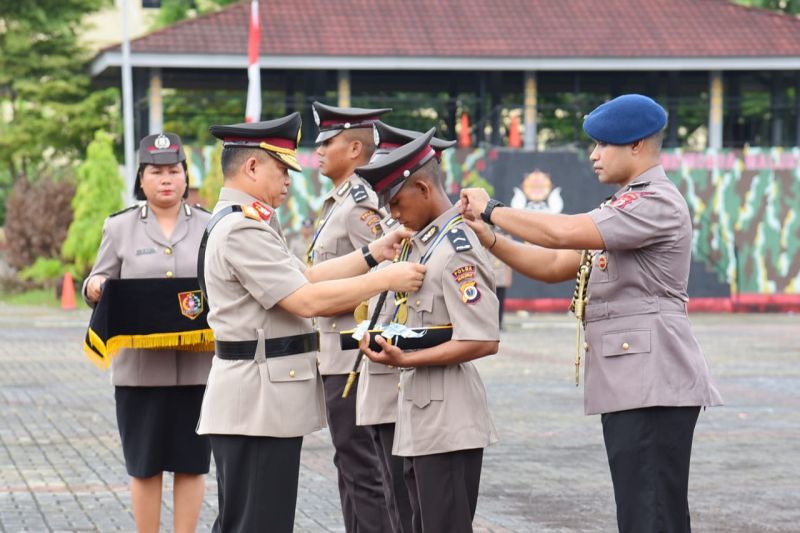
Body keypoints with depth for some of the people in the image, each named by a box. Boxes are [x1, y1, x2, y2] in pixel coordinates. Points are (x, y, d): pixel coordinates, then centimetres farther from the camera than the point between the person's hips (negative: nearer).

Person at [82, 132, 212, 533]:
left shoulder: (209, 227, 8)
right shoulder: (120, 227, 8)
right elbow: (100, 283, 9)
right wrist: (94, 287, -14)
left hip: (197, 365, 0)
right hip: (140, 366, 0)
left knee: (191, 463, 4)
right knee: (144, 465, 4)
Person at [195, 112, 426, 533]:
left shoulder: (244, 223, 16)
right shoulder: (241, 229, -18)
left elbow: (305, 276, 16)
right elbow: (308, 300, -22)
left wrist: (373, 253, 10)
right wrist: (386, 278, -15)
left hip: (260, 400, 11)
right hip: (258, 402, -11)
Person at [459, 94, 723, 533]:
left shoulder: (658, 203, -12)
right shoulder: (623, 208, 21)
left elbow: (564, 232, -21)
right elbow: (555, 265, 21)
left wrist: (491, 209, -9)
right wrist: (489, 239, 9)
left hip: (654, 385, -10)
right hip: (625, 384, 10)